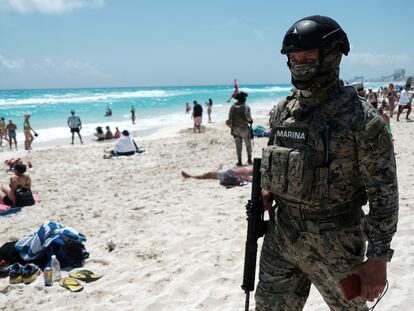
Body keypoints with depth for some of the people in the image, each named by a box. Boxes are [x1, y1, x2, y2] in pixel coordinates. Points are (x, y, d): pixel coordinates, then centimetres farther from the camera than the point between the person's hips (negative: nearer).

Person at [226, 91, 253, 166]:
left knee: (238, 146, 8)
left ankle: (239, 161, 9)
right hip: (244, 128, -3)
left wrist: (232, 127, 12)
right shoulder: (246, 107, -12)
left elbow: (230, 118, 2)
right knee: (248, 145, 12)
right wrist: (251, 121, 3)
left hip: (235, 128, 4)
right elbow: (248, 117, -19)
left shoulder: (233, 107, 2)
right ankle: (249, 160, 17)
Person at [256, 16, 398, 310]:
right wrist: (267, 189, 0)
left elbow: (384, 194, -14)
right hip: (281, 234, 5)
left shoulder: (362, 118, -15)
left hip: (335, 243, -5)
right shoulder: (282, 110, 2)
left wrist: (378, 259, -16)